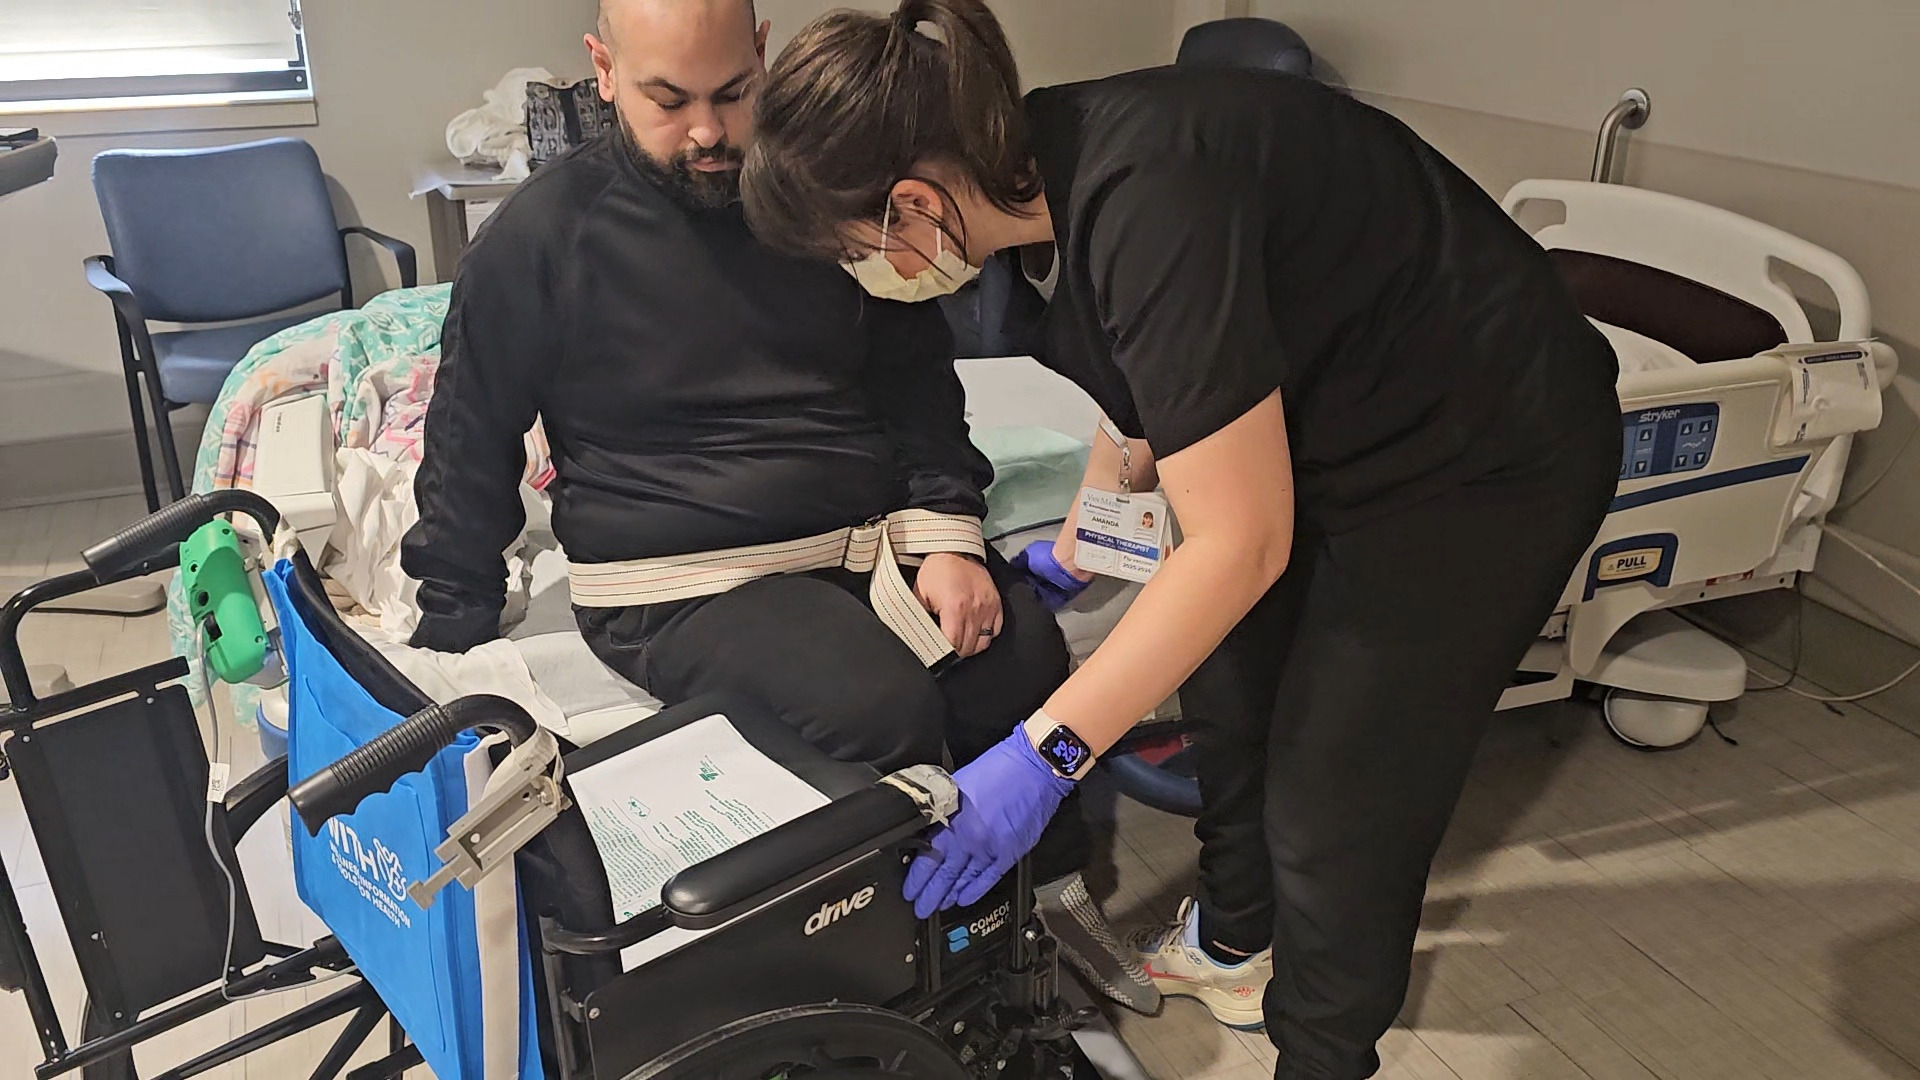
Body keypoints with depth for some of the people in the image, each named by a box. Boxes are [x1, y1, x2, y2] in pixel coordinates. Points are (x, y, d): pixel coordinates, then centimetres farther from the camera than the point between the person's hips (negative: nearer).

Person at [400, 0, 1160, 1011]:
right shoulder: (542, 236, -4)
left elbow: (915, 378, 12)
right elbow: (471, 449, 5)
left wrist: (946, 535, -2)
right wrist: (454, 643, 6)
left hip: (873, 535, 5)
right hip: (681, 580, -4)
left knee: (1025, 656, -19)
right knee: (887, 710, -28)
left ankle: (1056, 895, 8)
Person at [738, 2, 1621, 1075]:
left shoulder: (1145, 203, -35)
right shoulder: (1046, 169, -6)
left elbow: (1240, 544, -32)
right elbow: (1152, 393, 13)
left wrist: (1045, 752, -28)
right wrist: (1075, 547, 21)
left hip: (1490, 461, -9)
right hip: (1337, 423, 9)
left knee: (1331, 814, 0)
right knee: (1233, 696, 22)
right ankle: (1235, 946, 47)